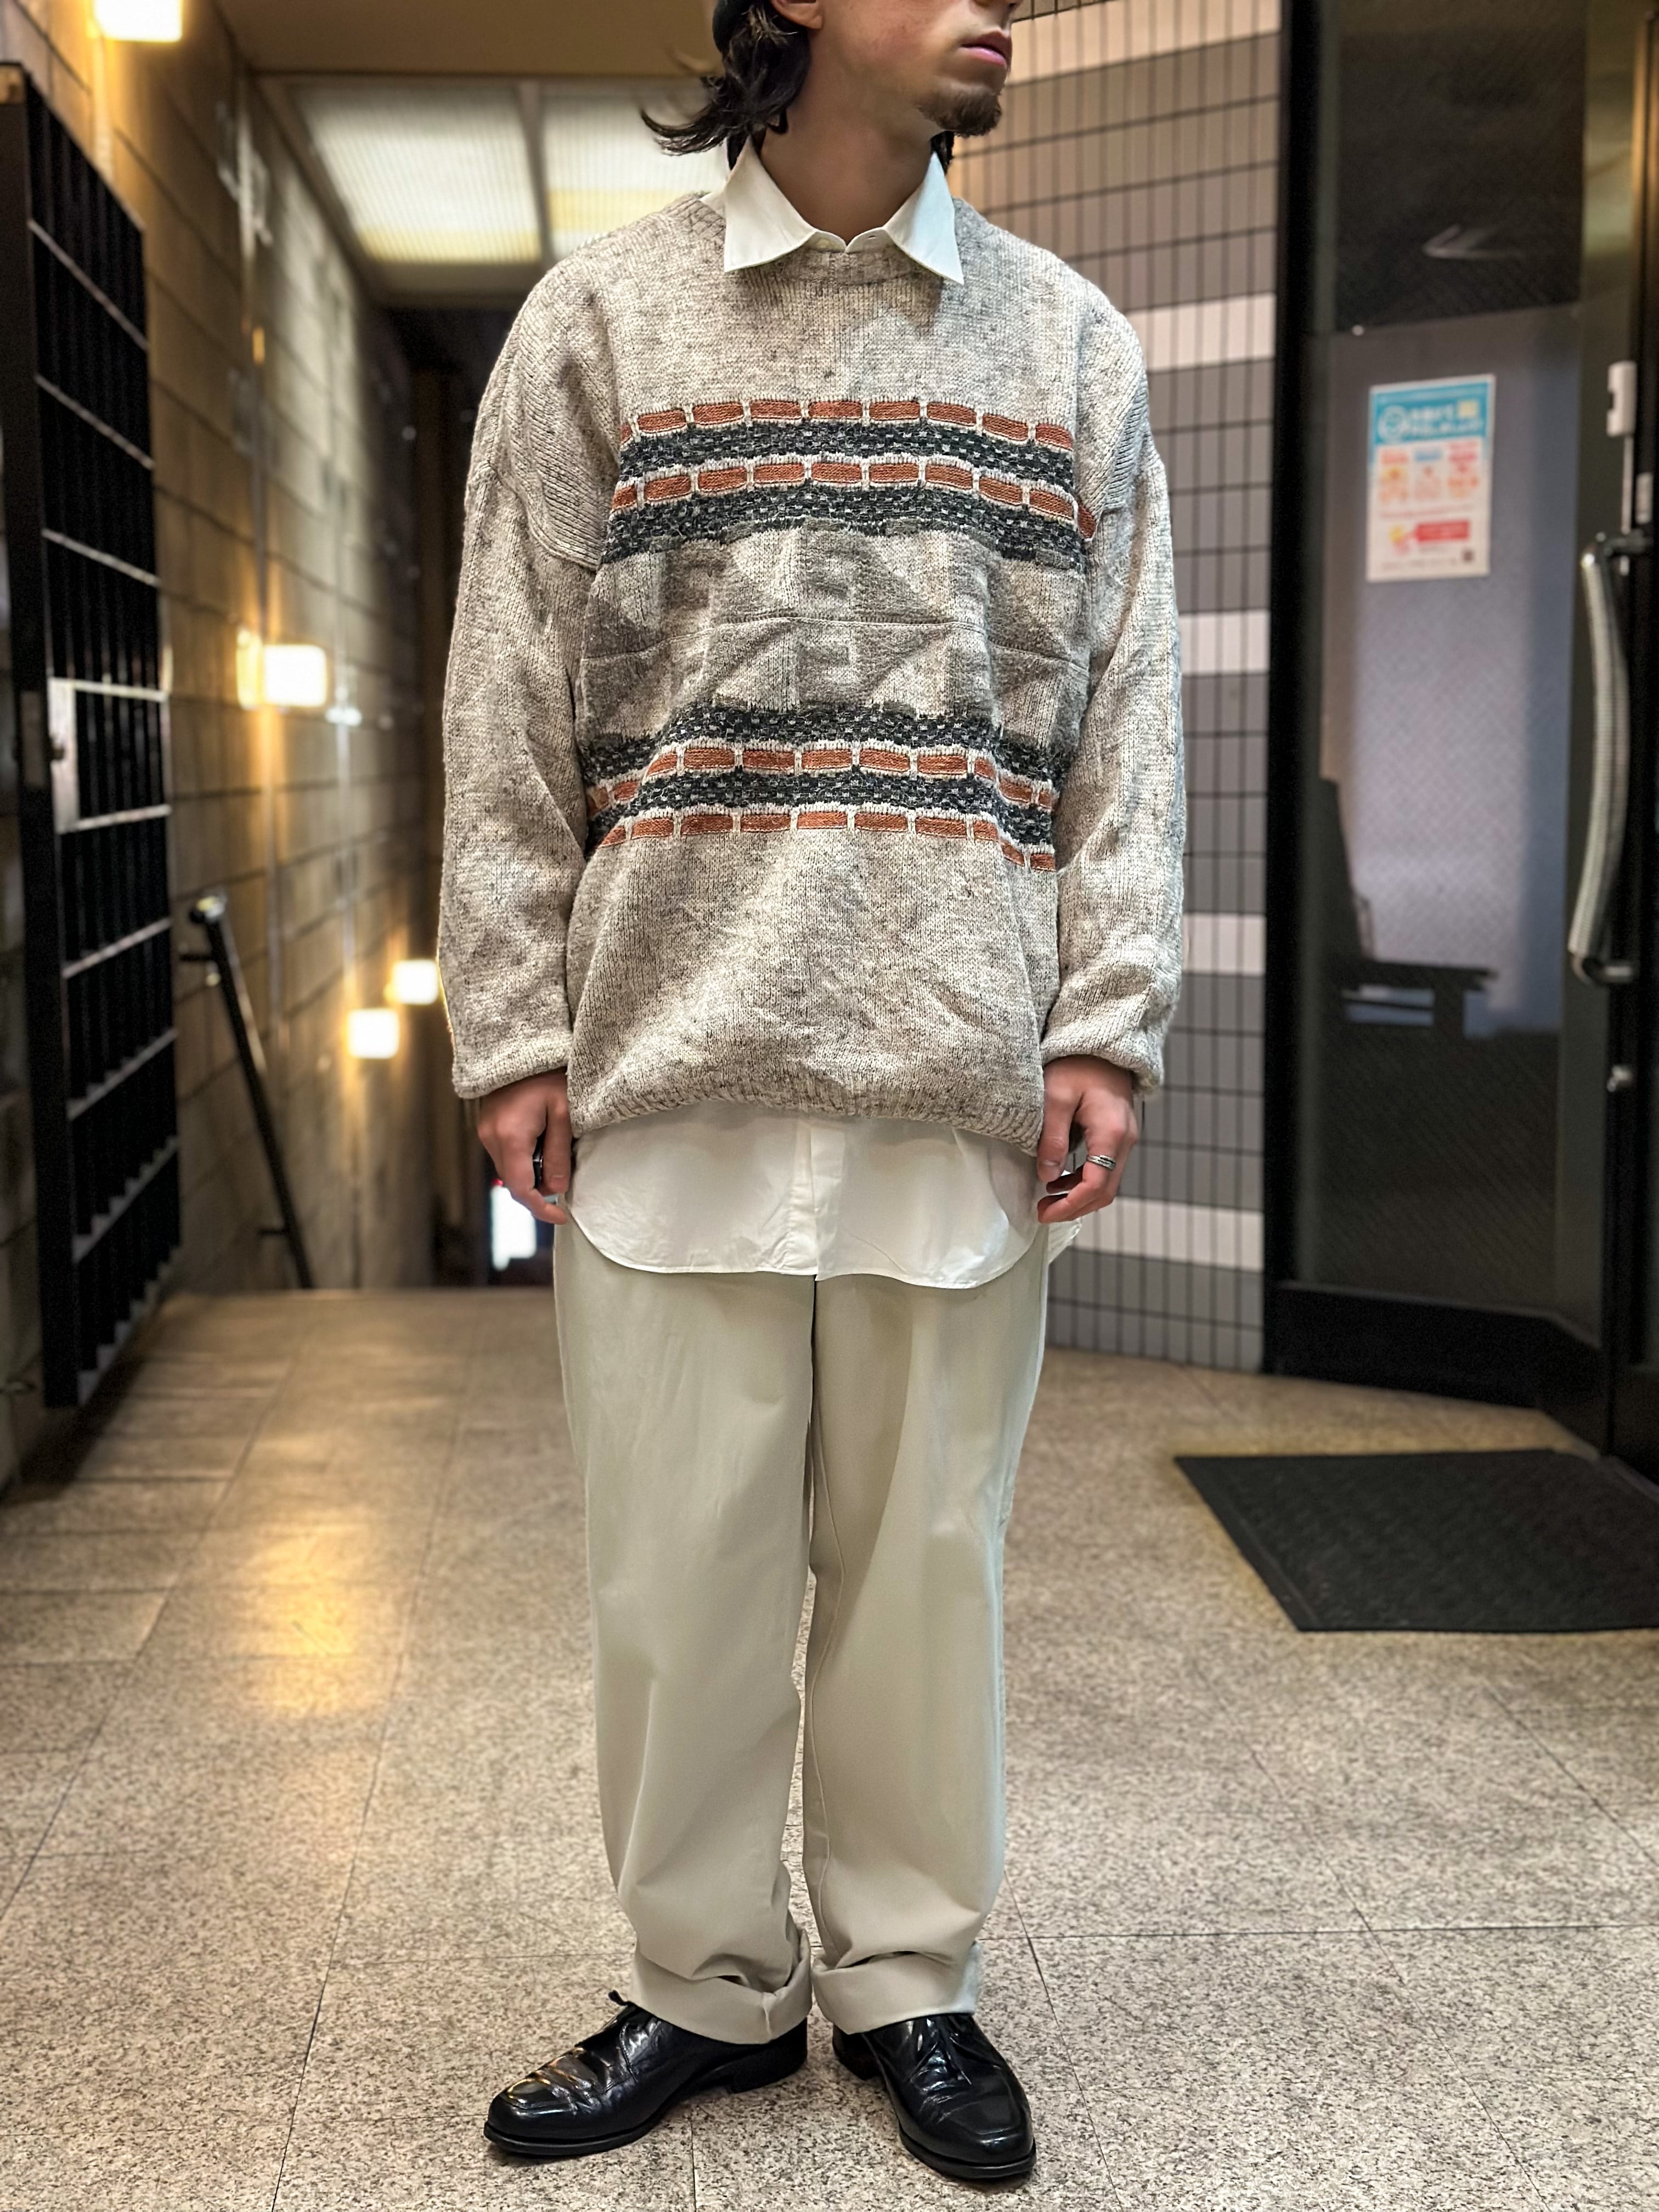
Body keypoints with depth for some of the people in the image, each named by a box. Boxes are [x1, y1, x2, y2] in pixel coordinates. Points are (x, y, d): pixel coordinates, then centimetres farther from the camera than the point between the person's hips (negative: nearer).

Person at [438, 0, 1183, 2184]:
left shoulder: (1070, 341, 11)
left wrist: (1107, 1022, -2)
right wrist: (514, 1033, -2)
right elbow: (511, 711, 4)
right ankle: (712, 1985, 24)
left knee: (927, 1553, 9)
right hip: (674, 1057, -1)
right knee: (683, 1562, 6)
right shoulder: (600, 317, 7)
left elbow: (1127, 712, 7)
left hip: (962, 1069, 1)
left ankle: (907, 1977, 26)